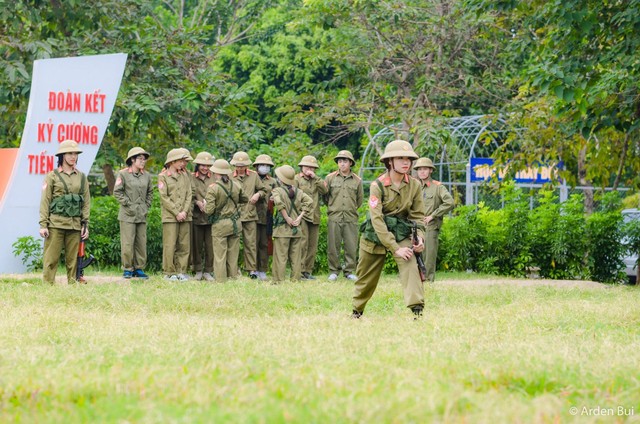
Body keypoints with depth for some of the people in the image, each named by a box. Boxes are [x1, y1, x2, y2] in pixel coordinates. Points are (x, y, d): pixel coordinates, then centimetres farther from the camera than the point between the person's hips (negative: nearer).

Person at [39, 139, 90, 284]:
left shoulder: (82, 178, 13)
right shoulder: (52, 176, 4)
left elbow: (86, 202, 13)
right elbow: (45, 201, 0)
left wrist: (85, 224, 5)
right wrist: (43, 225, -7)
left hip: (75, 224, 3)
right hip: (56, 223, -3)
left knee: (73, 259, 4)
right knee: (51, 258, -5)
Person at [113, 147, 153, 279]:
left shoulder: (146, 176, 11)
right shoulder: (123, 174, -4)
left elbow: (150, 192, 20)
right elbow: (117, 192, -6)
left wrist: (146, 206, 9)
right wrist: (128, 204, -9)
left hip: (142, 215, 5)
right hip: (128, 215, -5)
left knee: (141, 243, 6)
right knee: (127, 243, -5)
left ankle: (139, 268, 14)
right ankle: (127, 269, 3)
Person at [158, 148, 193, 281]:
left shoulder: (185, 175, 13)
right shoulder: (163, 177, 0)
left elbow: (189, 194, 7)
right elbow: (164, 197, -6)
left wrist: (185, 211, -7)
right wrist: (176, 213, -11)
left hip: (185, 216, 4)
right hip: (170, 216, -4)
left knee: (184, 245, 3)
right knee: (170, 245, -5)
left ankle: (181, 271, 10)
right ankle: (169, 272, 2)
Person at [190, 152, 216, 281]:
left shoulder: (214, 178, 7)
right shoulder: (191, 178, 4)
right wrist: (197, 202, -14)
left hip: (211, 216, 0)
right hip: (196, 217, 0)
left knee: (210, 246, 0)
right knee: (197, 245, 5)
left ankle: (208, 271, 10)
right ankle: (198, 270, 17)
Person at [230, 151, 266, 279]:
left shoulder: (254, 176, 11)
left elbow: (263, 190, 18)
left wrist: (258, 194, -2)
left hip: (250, 214, 1)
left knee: (250, 243, 0)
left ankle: (252, 269, 4)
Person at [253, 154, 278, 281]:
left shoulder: (273, 182, 15)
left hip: (267, 217, 3)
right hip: (254, 216, -2)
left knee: (264, 244, 4)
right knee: (254, 243, -5)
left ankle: (263, 270, 8)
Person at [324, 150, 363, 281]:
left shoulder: (357, 180, 7)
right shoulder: (330, 178, 5)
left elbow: (359, 200, 18)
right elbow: (324, 195, 13)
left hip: (351, 218, 1)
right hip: (334, 217, -1)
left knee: (351, 247, 0)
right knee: (333, 246, 1)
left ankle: (350, 271, 9)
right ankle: (334, 271, 10)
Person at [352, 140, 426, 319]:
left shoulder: (414, 185, -6)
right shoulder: (378, 185, -18)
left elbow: (417, 215, 2)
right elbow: (377, 219, -23)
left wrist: (420, 237, -18)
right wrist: (395, 249, -28)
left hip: (402, 234, 2)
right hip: (376, 234, -2)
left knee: (411, 266, -25)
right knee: (366, 278, 12)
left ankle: (417, 310, -34)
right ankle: (357, 311, 36)